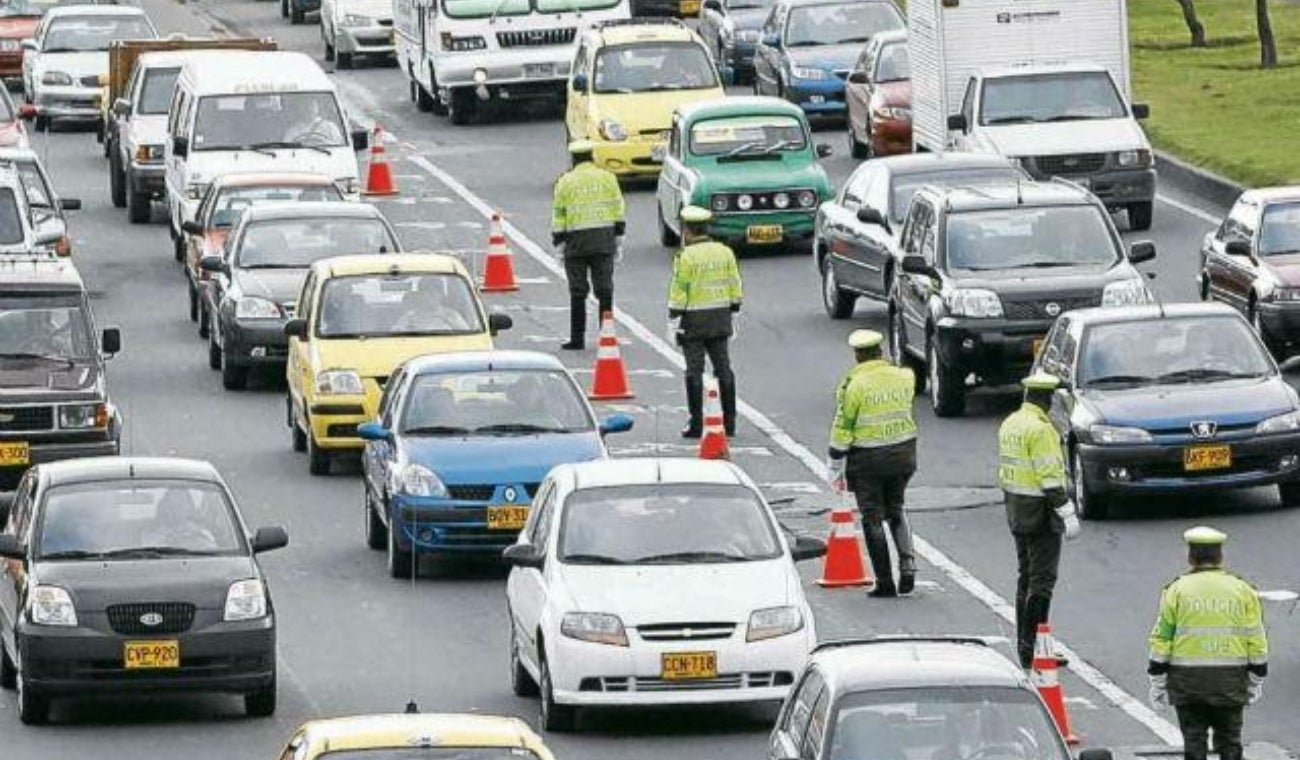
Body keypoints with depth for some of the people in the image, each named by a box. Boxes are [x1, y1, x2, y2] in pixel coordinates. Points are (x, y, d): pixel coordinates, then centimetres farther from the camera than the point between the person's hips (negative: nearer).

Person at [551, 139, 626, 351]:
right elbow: (617, 208, 5)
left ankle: (577, 338, 4)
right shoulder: (607, 178, 4)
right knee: (605, 289, 6)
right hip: (604, 239, 2)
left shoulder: (565, 182, 0)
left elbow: (558, 214, -2)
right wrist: (619, 236, 10)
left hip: (577, 240, -2)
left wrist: (557, 238, 4)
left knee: (578, 292, 3)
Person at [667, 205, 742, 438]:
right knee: (723, 369, 9)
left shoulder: (686, 256, -12)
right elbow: (735, 288, 8)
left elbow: (678, 292, -13)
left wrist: (673, 321, -8)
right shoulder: (725, 252, 5)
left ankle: (696, 424, -1)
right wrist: (732, 314, 16)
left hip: (693, 322, -5)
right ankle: (729, 422, 11)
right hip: (720, 320, 5)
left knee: (694, 372, -1)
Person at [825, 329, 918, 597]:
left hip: (868, 459, -4)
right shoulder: (903, 377, -1)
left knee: (872, 518, 5)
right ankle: (907, 563, 4)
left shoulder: (853, 384, -14)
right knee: (895, 510, 22)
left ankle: (885, 582, 5)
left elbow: (842, 429, -11)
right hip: (903, 454, 4)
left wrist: (835, 468, -4)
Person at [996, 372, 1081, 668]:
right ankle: (1032, 649, -9)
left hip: (1016, 508, 9)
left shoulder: (1010, 424, 10)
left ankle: (1024, 645, 19)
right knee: (1042, 579, -6)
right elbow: (1050, 477, -21)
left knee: (1026, 577, 15)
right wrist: (1067, 514, -18)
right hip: (1040, 512, -9)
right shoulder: (1040, 429, -18)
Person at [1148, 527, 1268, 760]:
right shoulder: (1242, 590, 3)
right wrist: (1256, 682, 13)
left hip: (1187, 680, -1)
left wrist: (1157, 682, 4)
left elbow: (1162, 639, -2)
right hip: (1231, 680, 1)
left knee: (1194, 741, 5)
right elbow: (1256, 642, 4)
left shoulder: (1177, 590, -1)